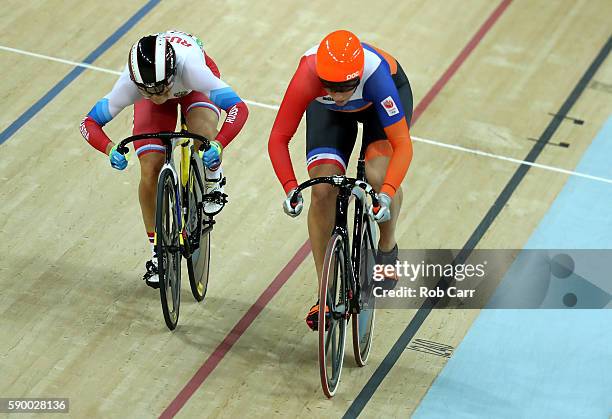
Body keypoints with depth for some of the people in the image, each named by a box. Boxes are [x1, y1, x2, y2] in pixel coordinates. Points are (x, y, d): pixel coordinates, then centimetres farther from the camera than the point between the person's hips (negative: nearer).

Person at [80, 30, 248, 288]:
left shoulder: (189, 67, -46)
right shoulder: (129, 84, -39)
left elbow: (239, 108, -46)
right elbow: (90, 123, -28)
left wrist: (218, 145, -62)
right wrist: (110, 149, -48)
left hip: (193, 86, -1)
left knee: (204, 139, -34)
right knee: (150, 173, -13)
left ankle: (212, 182, 3)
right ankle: (157, 253, 9)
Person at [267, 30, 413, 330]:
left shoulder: (375, 73, -43)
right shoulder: (307, 78, -40)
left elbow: (402, 144, -41)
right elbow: (278, 139, -32)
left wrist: (387, 192, -54)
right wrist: (290, 188, -46)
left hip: (380, 100, -1)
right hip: (328, 112, 2)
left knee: (378, 175, -28)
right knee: (322, 191, -15)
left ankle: (388, 248, 3)